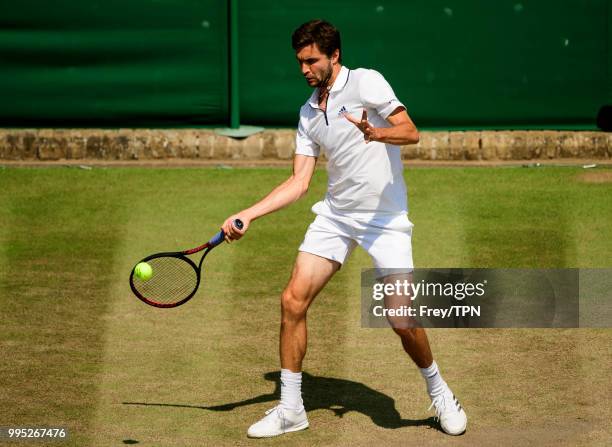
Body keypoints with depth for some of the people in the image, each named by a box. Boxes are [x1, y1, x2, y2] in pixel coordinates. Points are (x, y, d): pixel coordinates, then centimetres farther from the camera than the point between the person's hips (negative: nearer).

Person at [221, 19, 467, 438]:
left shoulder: (366, 82, -9)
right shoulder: (309, 113, 9)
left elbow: (410, 132, -19)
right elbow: (299, 181, 8)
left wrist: (377, 134, -40)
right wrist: (248, 214, -1)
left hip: (386, 218, -6)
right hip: (335, 215, 6)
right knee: (293, 300, -5)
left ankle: (439, 392, 15)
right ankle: (290, 409, 6)